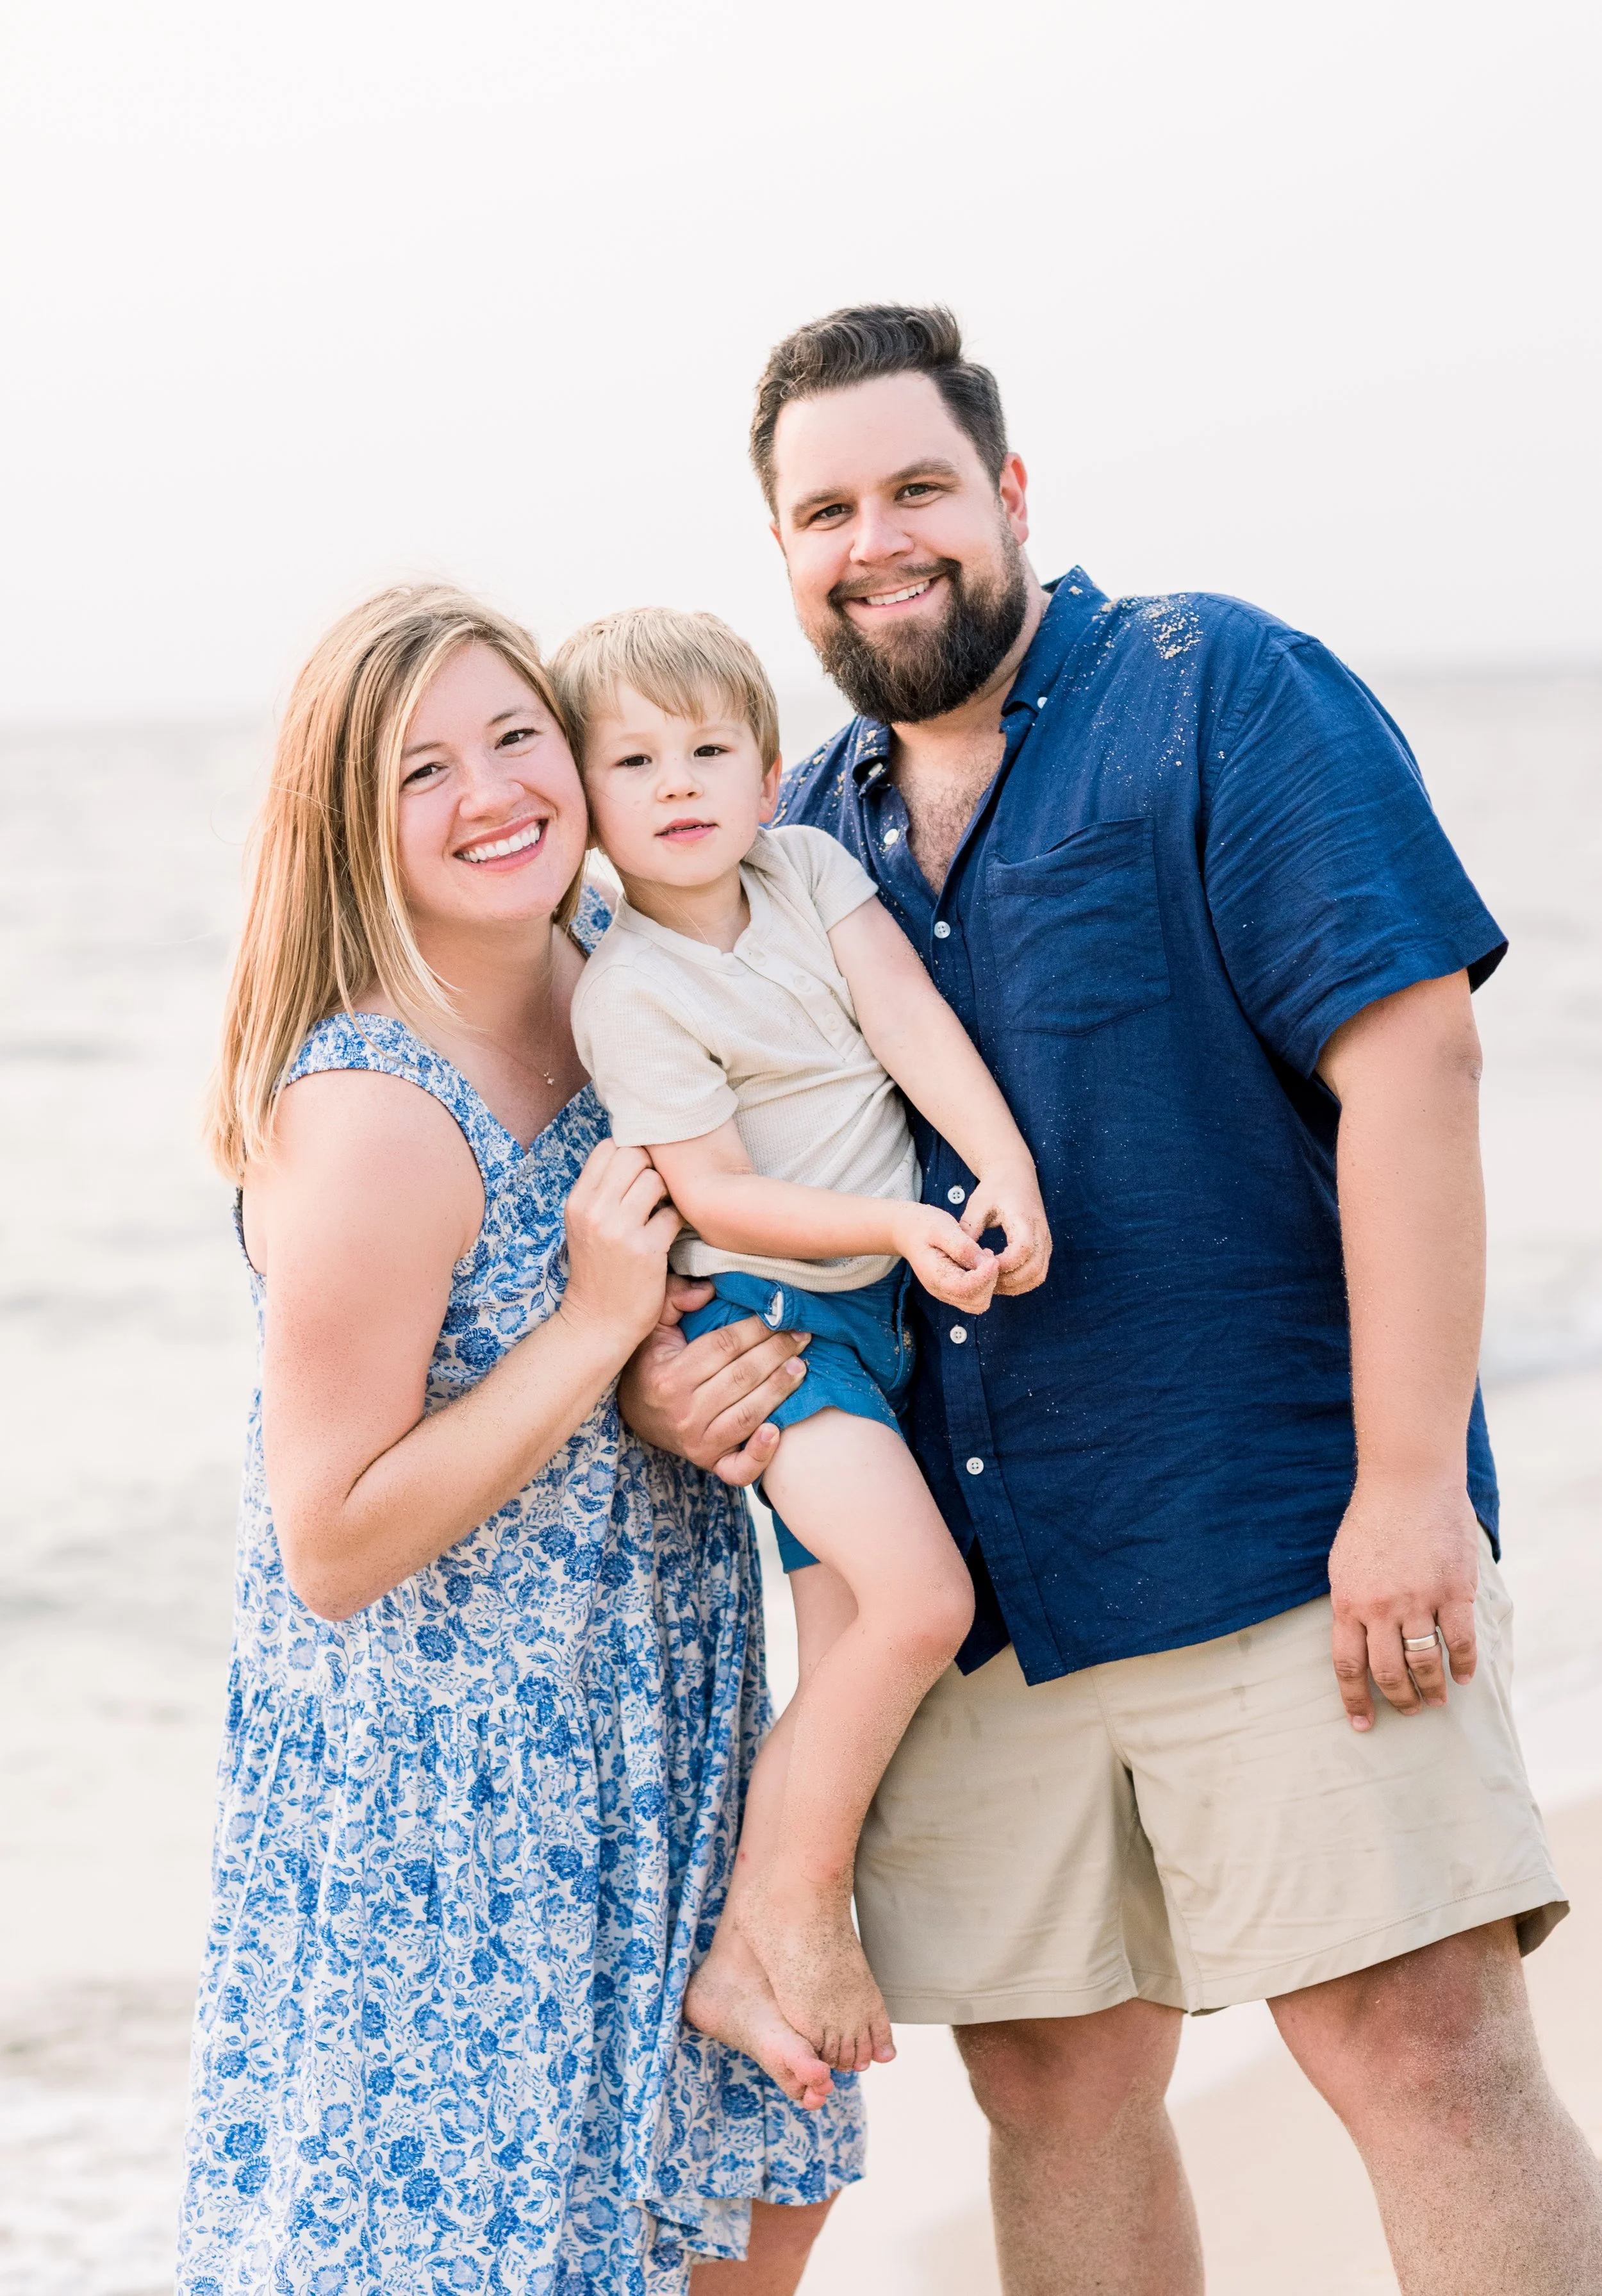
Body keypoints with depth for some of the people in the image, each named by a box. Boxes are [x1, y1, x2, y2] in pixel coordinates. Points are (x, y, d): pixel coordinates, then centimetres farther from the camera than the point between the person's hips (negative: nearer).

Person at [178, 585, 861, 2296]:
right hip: (435, 1784, -8)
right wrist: (599, 1328, -25)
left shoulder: (612, 965, -1)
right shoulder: (367, 1118, -25)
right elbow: (334, 1546, -22)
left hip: (642, 1740, 8)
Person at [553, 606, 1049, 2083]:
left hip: (880, 1308, 7)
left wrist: (1010, 1176, -21)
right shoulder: (630, 994, -13)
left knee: (853, 1660, 4)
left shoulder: (808, 868, 4)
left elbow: (914, 1019, -7)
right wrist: (901, 1226, -26)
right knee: (921, 1599, -22)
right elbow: (717, 1192, -15)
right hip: (763, 1310, -7)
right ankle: (802, 1907, -8)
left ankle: (742, 1956, 12)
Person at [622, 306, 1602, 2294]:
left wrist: (1410, 1480, -19)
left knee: (1424, 2049, -11)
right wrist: (650, 1358, -2)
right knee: (1051, 2086, 9)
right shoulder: (791, 841, 15)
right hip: (970, 1587, 6)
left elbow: (1408, 1057, -12)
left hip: (1285, 1536, -5)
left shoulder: (1217, 695, -3)